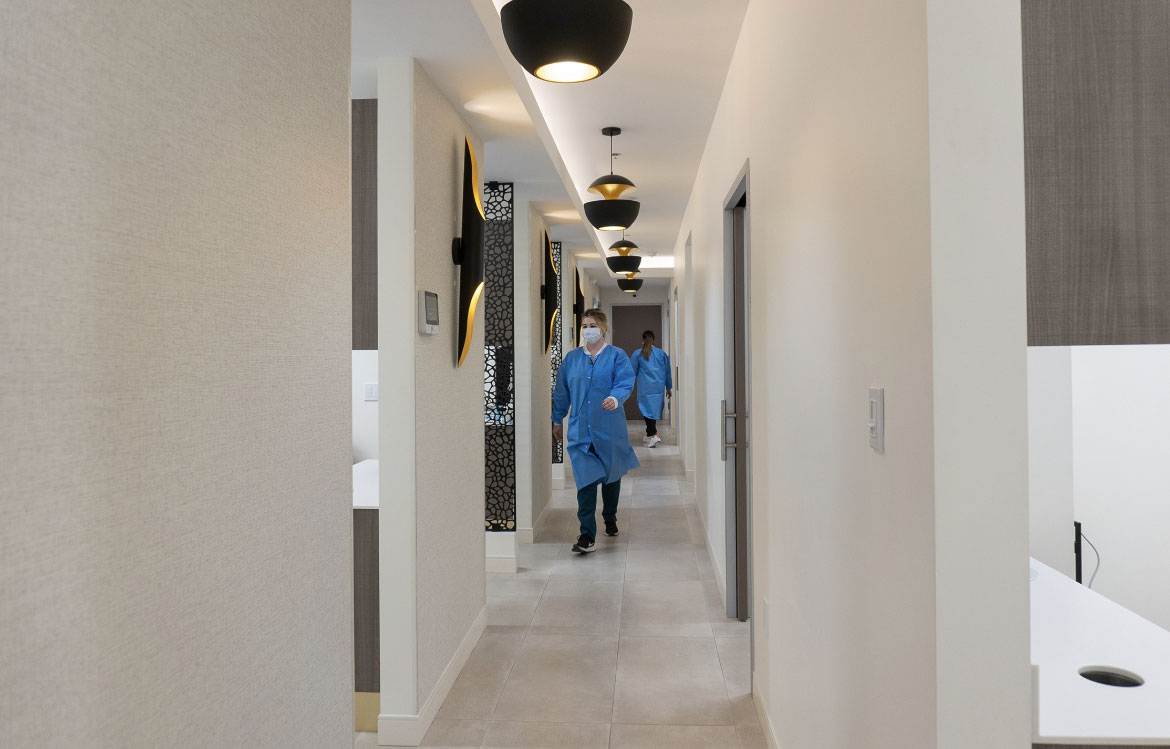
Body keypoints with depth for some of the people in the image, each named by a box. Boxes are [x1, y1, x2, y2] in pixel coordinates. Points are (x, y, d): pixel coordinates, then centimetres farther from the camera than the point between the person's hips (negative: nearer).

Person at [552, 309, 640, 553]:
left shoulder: (617, 356, 0)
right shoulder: (571, 358, 9)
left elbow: (625, 384, -14)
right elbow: (561, 392, 15)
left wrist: (615, 398, -34)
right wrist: (557, 420, 18)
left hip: (609, 430, -1)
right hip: (580, 431, 1)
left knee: (611, 476, 16)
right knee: (586, 481, -9)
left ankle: (610, 519, 40)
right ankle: (587, 536, -9)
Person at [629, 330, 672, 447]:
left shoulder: (637, 354, -1)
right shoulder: (662, 353, 8)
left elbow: (632, 372, 3)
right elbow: (668, 371, 12)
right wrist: (668, 387, 21)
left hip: (645, 388, -4)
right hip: (659, 387, 4)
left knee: (647, 409, -2)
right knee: (655, 409, 14)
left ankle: (653, 435, -16)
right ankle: (650, 435, 24)